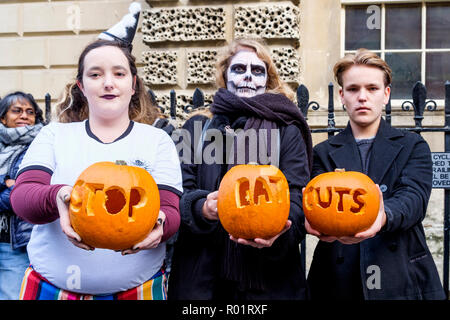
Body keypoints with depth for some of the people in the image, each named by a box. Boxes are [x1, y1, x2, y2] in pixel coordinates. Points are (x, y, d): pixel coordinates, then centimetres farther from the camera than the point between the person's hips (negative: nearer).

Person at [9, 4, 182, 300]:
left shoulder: (157, 140, 3)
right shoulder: (54, 135, 6)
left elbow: (171, 212, -5)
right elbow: (22, 195, -7)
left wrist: (159, 224, -29)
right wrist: (58, 197, -29)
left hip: (136, 288, 0)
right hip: (51, 285, 1)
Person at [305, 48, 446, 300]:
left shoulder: (413, 146, 7)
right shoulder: (324, 153, 9)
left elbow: (414, 197, -10)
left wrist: (383, 216, -33)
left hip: (401, 278, 0)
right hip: (339, 281, 1)